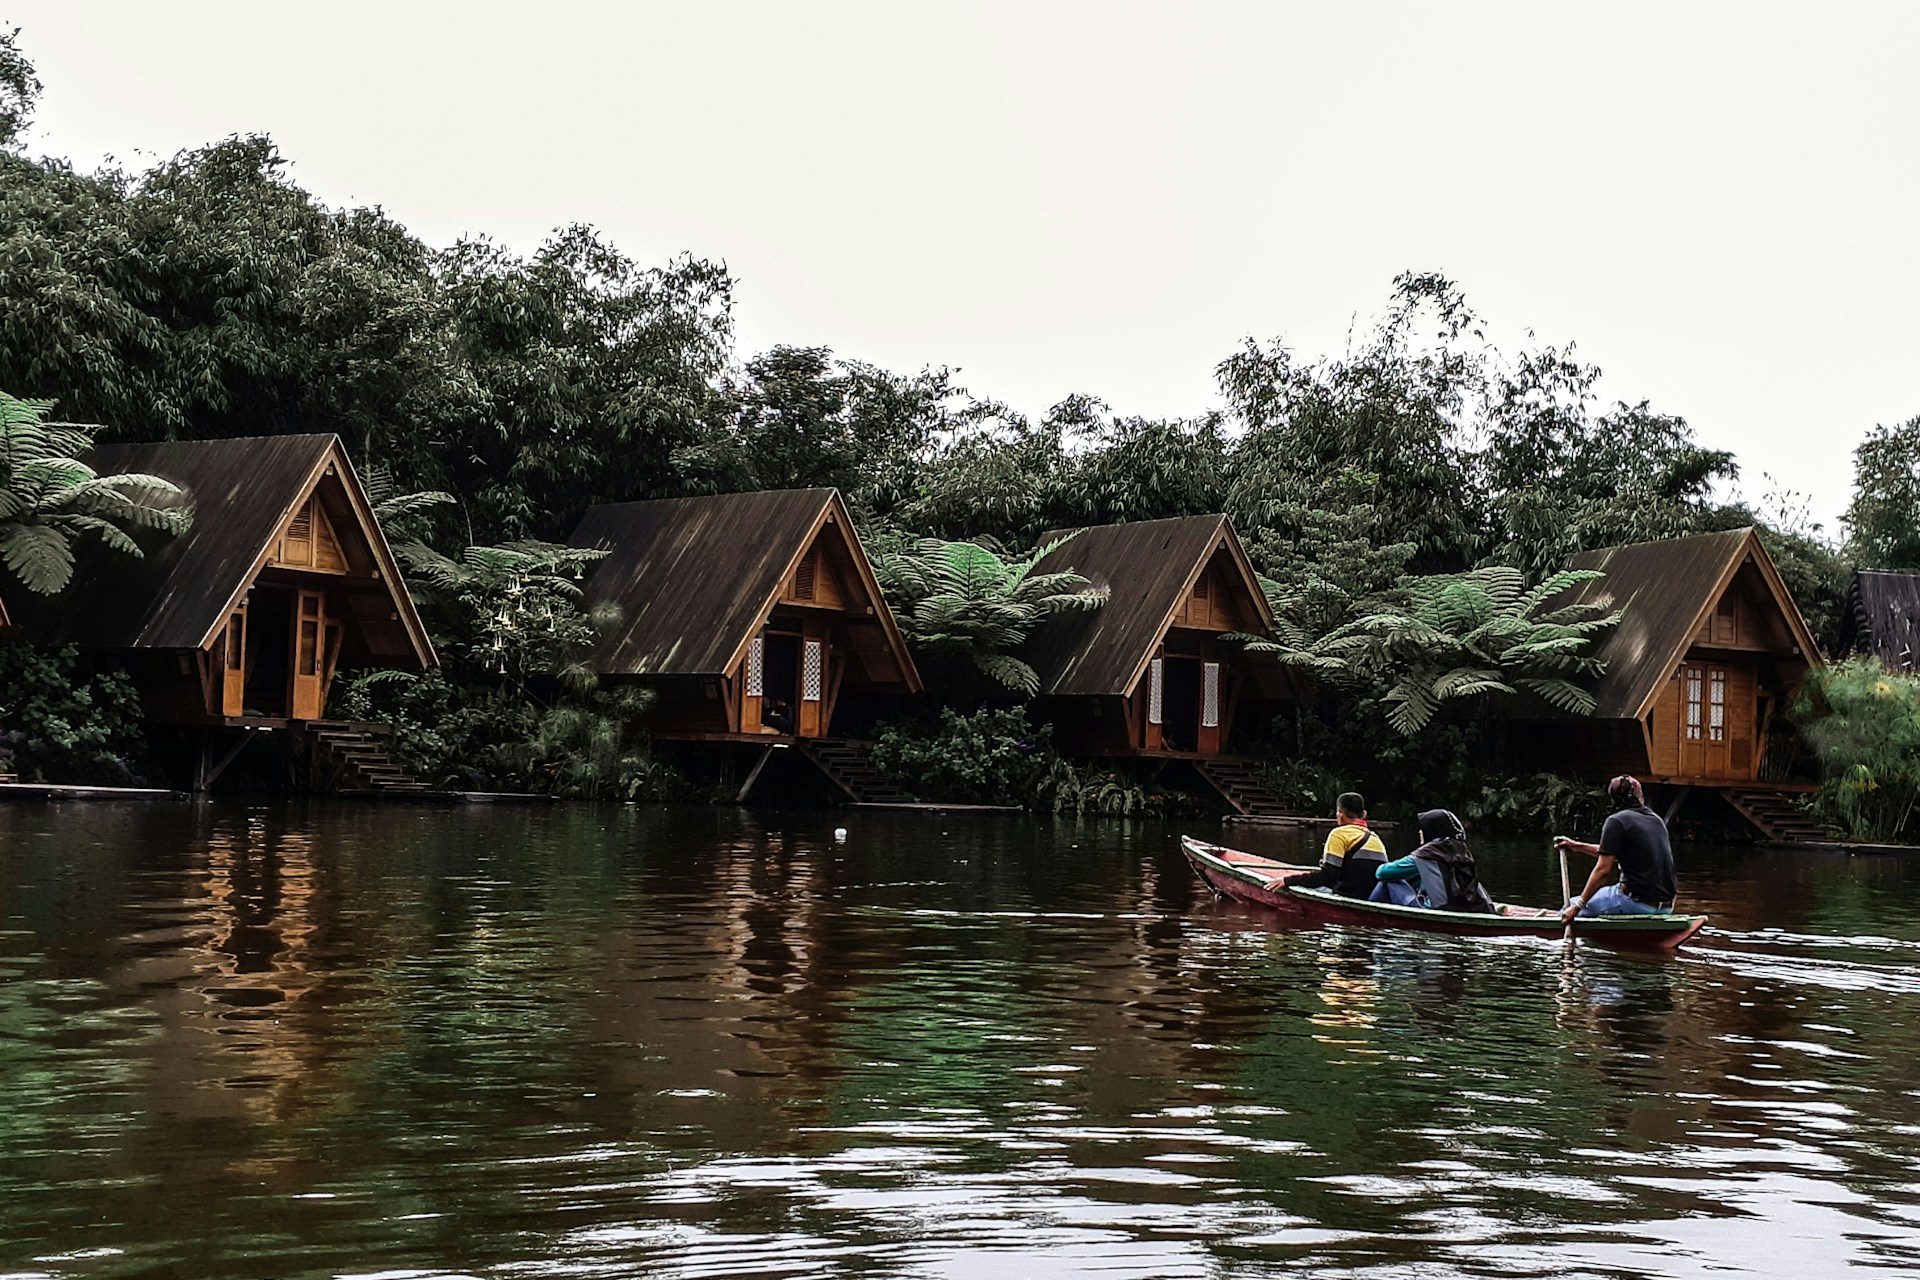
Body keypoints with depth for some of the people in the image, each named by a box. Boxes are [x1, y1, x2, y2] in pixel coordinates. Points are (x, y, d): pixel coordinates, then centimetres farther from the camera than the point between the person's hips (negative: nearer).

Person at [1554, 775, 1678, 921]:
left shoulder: (1616, 821, -9)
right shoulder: (1657, 819, 16)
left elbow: (1604, 869, -13)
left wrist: (1578, 905, -6)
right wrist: (1577, 846, 34)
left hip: (1638, 902, -8)